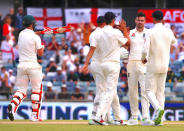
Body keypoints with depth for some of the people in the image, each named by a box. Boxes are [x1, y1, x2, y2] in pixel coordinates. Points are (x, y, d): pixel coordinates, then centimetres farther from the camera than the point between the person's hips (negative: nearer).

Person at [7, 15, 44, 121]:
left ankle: (13, 104, -23)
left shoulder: (21, 34, 7)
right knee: (37, 89, 8)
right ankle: (35, 115, 5)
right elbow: (40, 53, -5)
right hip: (33, 65, -5)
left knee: (21, 89, 7)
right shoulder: (35, 37, -10)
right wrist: (42, 47, 15)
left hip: (21, 64, 5)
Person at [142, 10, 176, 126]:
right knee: (160, 91, 11)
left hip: (152, 66, -4)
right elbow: (173, 41, 26)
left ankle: (158, 109, -26)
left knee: (150, 91, 2)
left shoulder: (150, 32, -12)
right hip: (164, 66, 4)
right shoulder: (169, 32, 1)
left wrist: (143, 58, 2)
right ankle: (159, 119, 5)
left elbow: (145, 50, -19)